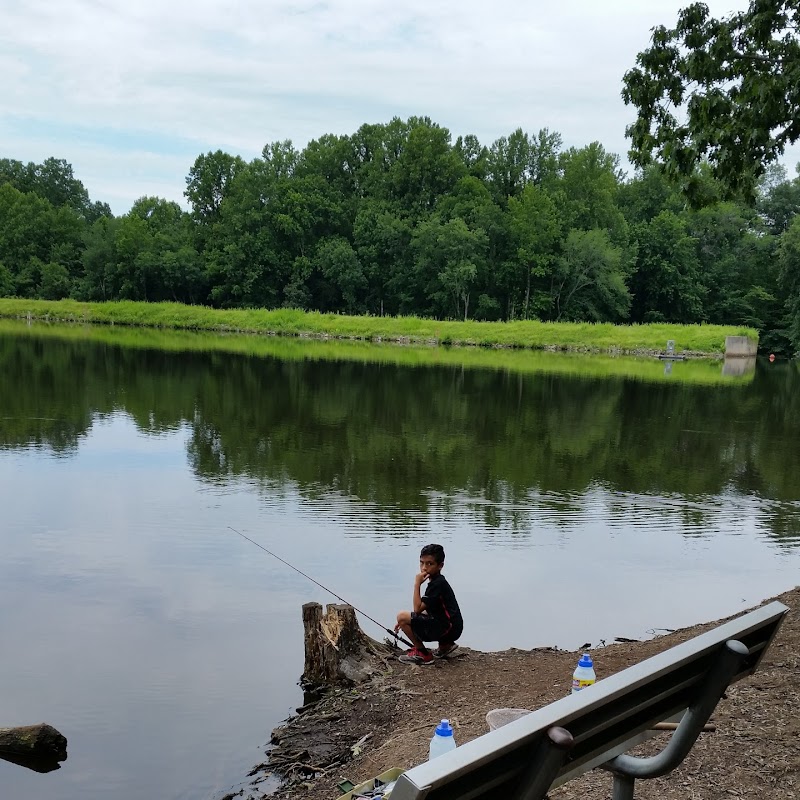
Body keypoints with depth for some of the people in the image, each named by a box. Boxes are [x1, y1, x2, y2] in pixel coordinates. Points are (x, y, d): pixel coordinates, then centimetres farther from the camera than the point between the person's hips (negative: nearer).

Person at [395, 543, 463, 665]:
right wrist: (405, 622, 13)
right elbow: (424, 610, 19)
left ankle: (423, 654, 0)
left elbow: (418, 609, -20)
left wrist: (417, 584, -17)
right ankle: (445, 645, 19)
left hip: (448, 629, -10)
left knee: (402, 617, -12)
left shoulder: (437, 584, -18)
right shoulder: (437, 581, 13)